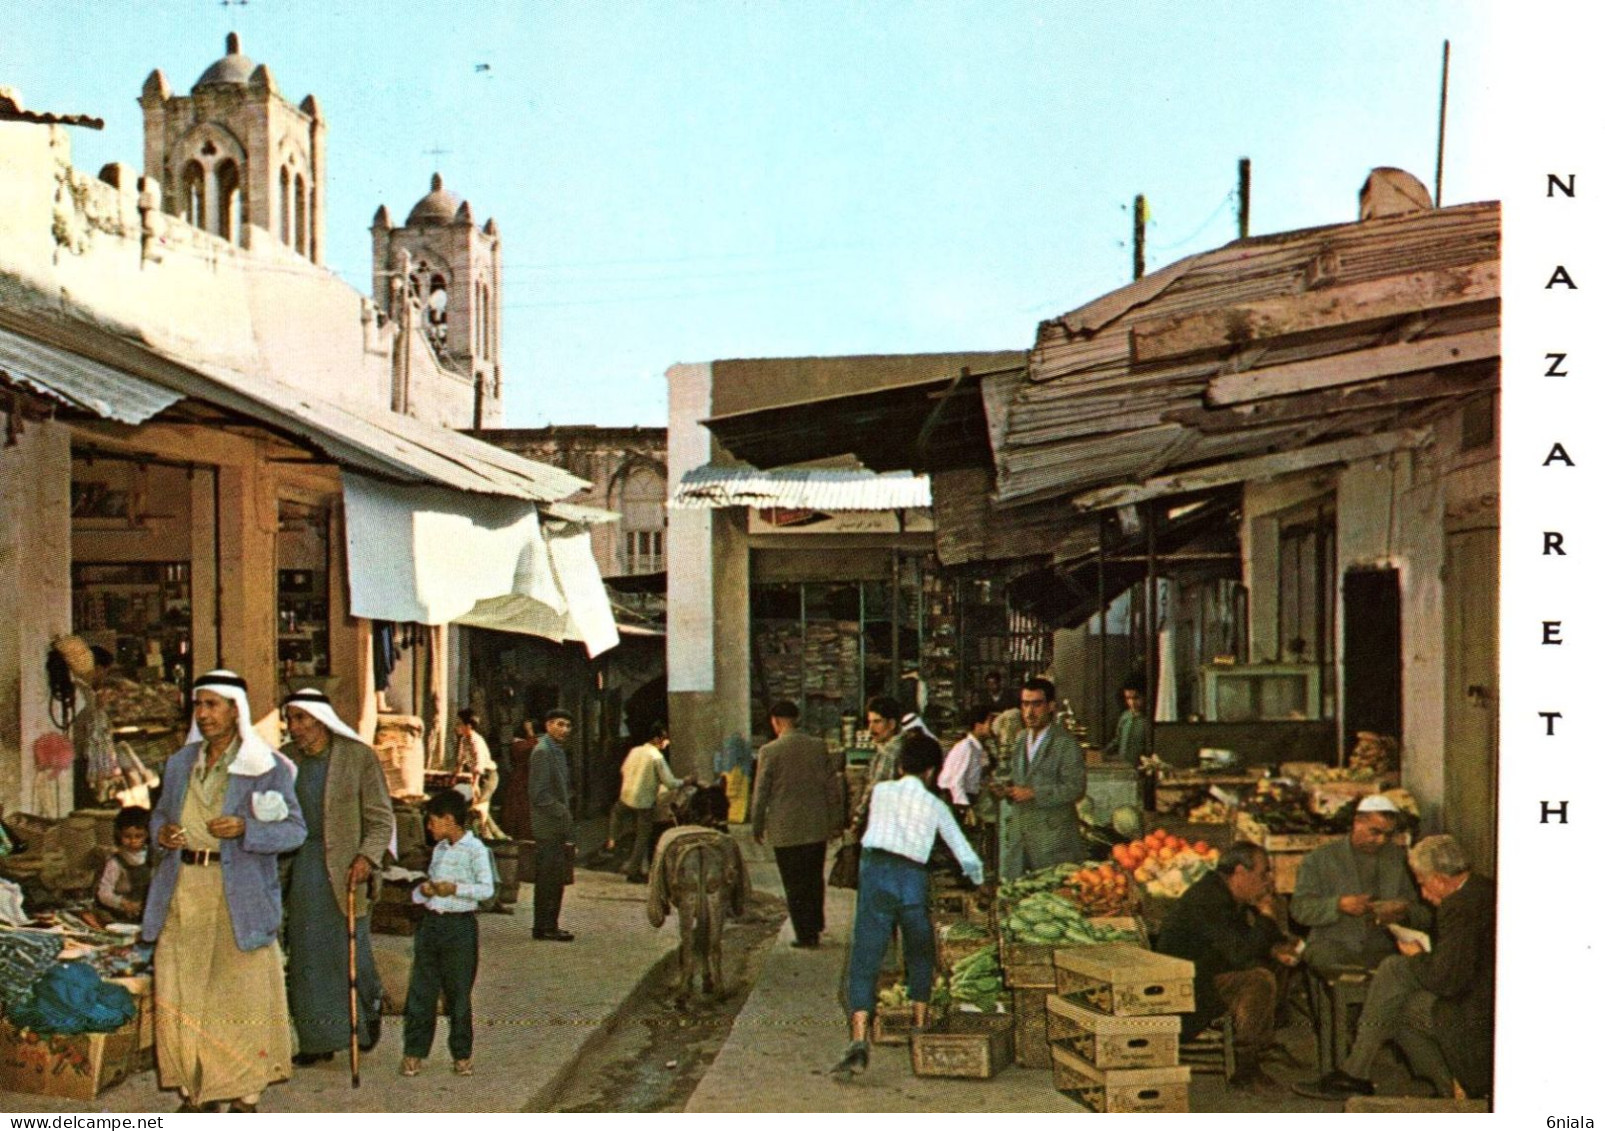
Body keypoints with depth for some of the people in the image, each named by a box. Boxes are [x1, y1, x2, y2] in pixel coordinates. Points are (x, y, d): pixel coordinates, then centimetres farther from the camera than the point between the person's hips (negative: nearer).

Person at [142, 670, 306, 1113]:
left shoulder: (267, 767, -4)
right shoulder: (180, 762, 13)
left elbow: (296, 829, -5)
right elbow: (161, 812, 23)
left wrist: (245, 829, -21)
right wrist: (161, 832, 0)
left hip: (238, 893, -5)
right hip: (183, 891, 5)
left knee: (240, 990, -2)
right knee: (181, 990, 6)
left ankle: (243, 1094, 9)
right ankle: (194, 1089, 18)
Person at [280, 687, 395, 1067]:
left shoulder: (359, 757, -6)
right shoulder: (284, 759, 5)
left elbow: (382, 818, -3)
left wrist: (367, 856, -17)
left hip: (344, 865, -3)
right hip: (300, 865, 3)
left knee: (351, 947, 2)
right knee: (306, 954, 6)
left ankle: (370, 1008, 31)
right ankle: (318, 1039, 16)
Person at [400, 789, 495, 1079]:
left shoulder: (475, 849, -8)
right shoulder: (439, 849, 15)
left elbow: (487, 889, -14)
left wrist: (456, 888, -24)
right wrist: (423, 890, 2)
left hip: (460, 925, -6)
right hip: (431, 922, 6)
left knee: (458, 994, 3)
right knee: (420, 990, 5)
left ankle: (462, 1055, 15)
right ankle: (414, 1052, 12)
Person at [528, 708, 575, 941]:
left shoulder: (558, 750, 16)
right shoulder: (542, 751, -14)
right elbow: (539, 793, -20)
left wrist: (565, 814, 12)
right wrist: (563, 814, -16)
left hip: (556, 826, 10)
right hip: (547, 826, -10)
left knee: (554, 878, 12)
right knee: (549, 878, -6)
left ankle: (545, 926, 18)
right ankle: (546, 927, -1)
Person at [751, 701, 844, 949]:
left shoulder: (769, 751, -11)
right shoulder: (819, 746, 0)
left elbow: (761, 793, -8)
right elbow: (833, 786, 3)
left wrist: (757, 827, 4)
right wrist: (836, 822, 12)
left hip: (785, 830, -4)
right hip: (817, 827, 4)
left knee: (795, 885, 6)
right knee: (815, 880, 17)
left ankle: (805, 935, 9)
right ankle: (815, 928, 25)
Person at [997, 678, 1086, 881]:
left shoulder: (1065, 742, -6)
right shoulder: (1019, 741, 15)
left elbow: (1076, 788, -12)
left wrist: (1033, 793, -17)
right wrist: (1007, 790, 3)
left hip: (1053, 836, -6)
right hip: (1019, 832, 6)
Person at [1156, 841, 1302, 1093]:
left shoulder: (1224, 895, 9)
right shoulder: (1207, 901, -22)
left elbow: (1248, 943, 20)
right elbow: (1241, 954, -27)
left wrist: (1275, 950, -1)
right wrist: (1265, 915, -15)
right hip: (1185, 991, -10)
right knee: (1259, 980, -22)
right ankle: (1246, 1069, -12)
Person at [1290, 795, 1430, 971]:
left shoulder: (1400, 860, 17)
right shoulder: (1320, 858, 10)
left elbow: (1425, 916, 14)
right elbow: (1299, 908, 1)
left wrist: (1405, 913, -9)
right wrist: (1338, 905, -15)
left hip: (1382, 949, 2)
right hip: (1332, 946, -1)